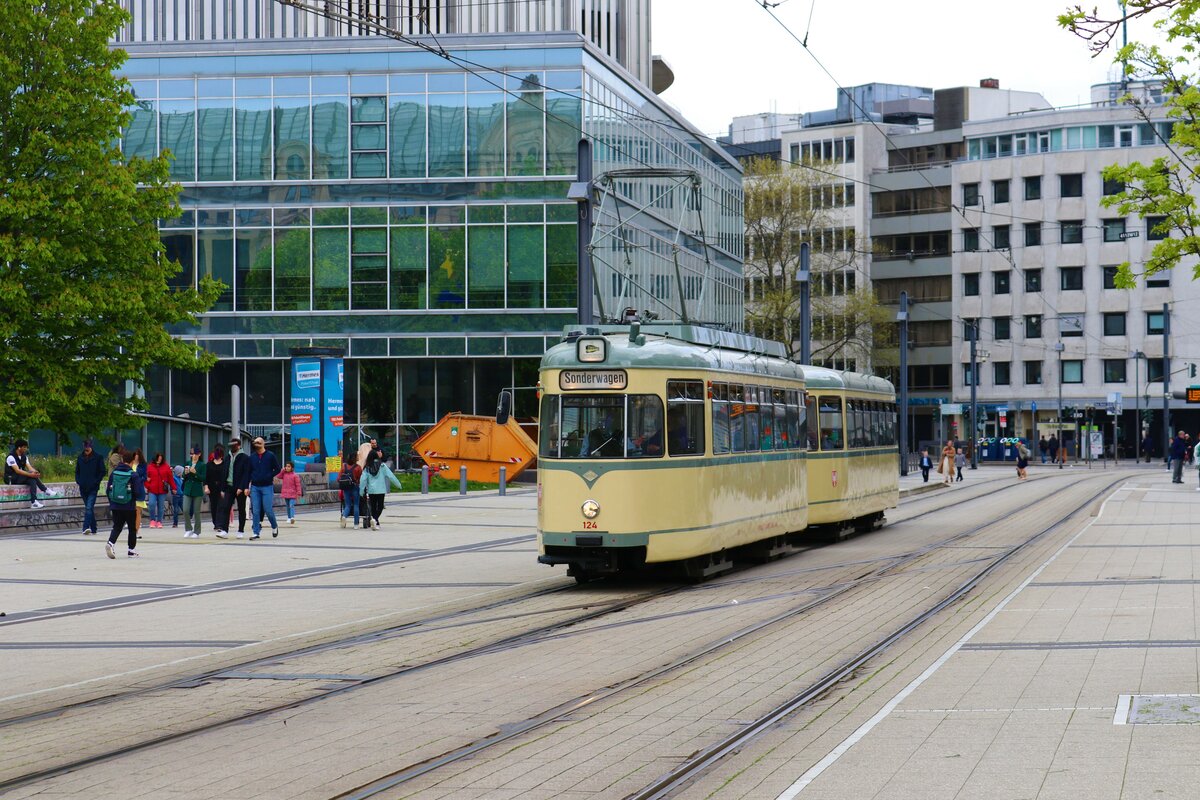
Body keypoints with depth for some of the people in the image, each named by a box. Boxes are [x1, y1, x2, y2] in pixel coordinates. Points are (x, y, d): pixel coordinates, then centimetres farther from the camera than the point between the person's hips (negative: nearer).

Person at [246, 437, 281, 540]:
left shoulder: (270, 456, -1)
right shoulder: (251, 457, 8)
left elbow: (278, 469, 2)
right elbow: (248, 472, 12)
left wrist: (268, 476, -10)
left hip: (267, 486, -3)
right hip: (255, 487, 3)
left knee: (268, 510, -3)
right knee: (255, 511, -1)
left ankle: (274, 526, 21)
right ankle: (256, 532, 2)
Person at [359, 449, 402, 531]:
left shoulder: (367, 468, 0)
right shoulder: (382, 466, -4)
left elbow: (363, 479, -5)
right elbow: (390, 475, -2)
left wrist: (361, 491, -1)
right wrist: (398, 484, 7)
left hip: (371, 490, 2)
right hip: (381, 490, -2)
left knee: (373, 507, 12)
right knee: (380, 507, 3)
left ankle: (376, 524, 9)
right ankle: (375, 519, -21)